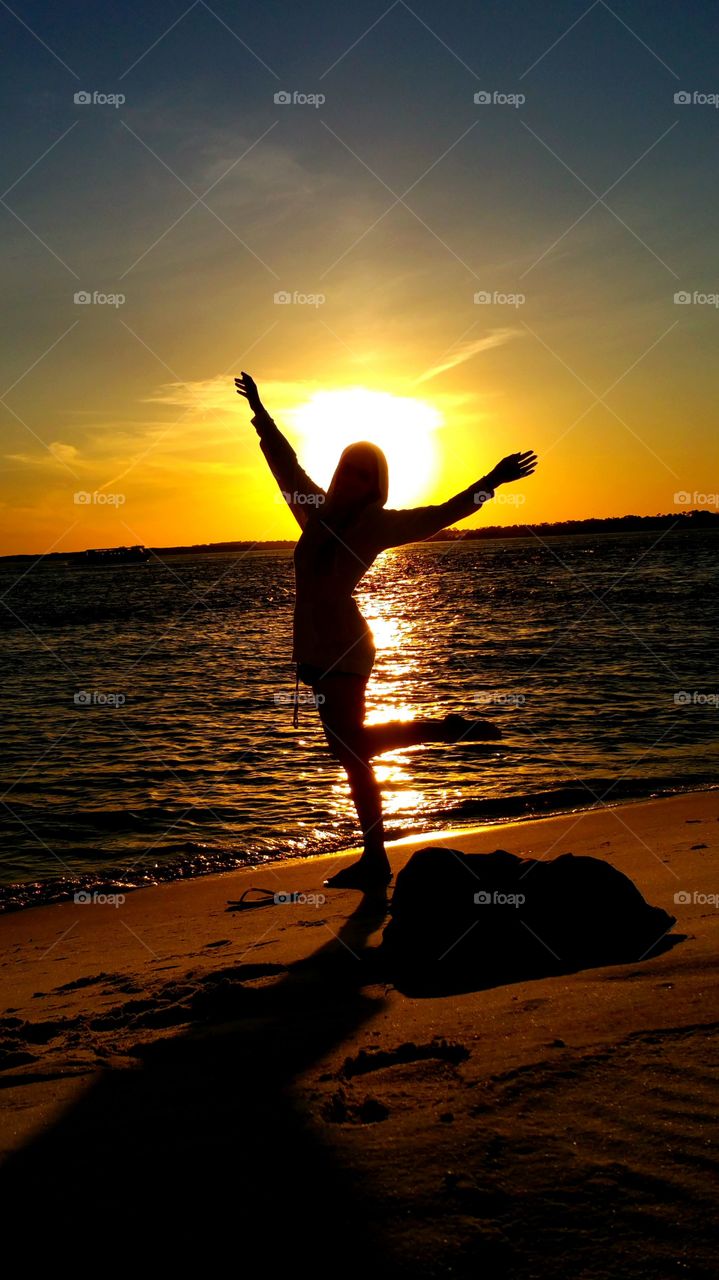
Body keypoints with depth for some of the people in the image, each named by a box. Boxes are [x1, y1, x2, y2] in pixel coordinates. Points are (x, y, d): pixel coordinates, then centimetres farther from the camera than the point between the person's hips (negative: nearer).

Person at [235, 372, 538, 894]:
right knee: (352, 753, 6)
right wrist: (259, 412, 32)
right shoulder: (320, 511, 13)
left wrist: (490, 482, -14)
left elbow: (440, 514, -6)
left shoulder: (378, 524, -2)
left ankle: (449, 729, 0)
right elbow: (286, 462, 24)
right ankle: (375, 862, 10)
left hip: (344, 648, -6)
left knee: (353, 745, -18)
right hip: (316, 648, 6)